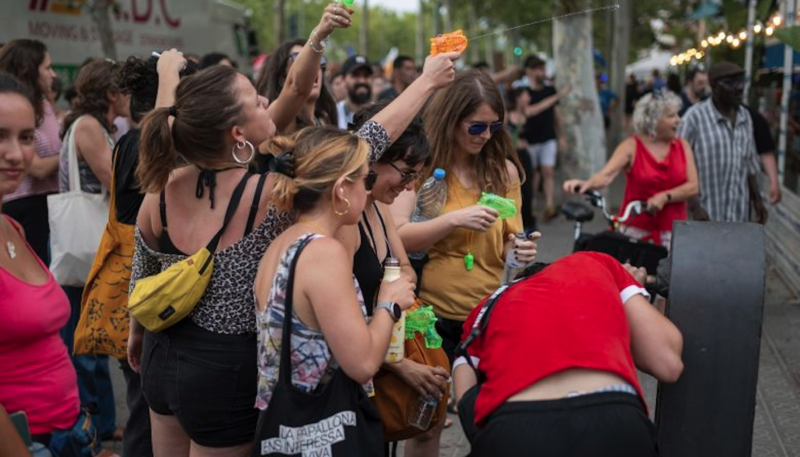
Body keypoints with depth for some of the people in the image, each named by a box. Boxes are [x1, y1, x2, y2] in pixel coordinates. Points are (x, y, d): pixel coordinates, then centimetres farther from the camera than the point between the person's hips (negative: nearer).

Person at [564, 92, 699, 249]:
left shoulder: (683, 146, 8)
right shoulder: (631, 146, -3)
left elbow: (693, 186, 0)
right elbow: (606, 176, -18)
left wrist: (665, 197, -16)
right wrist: (587, 184, -40)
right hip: (635, 230, -3)